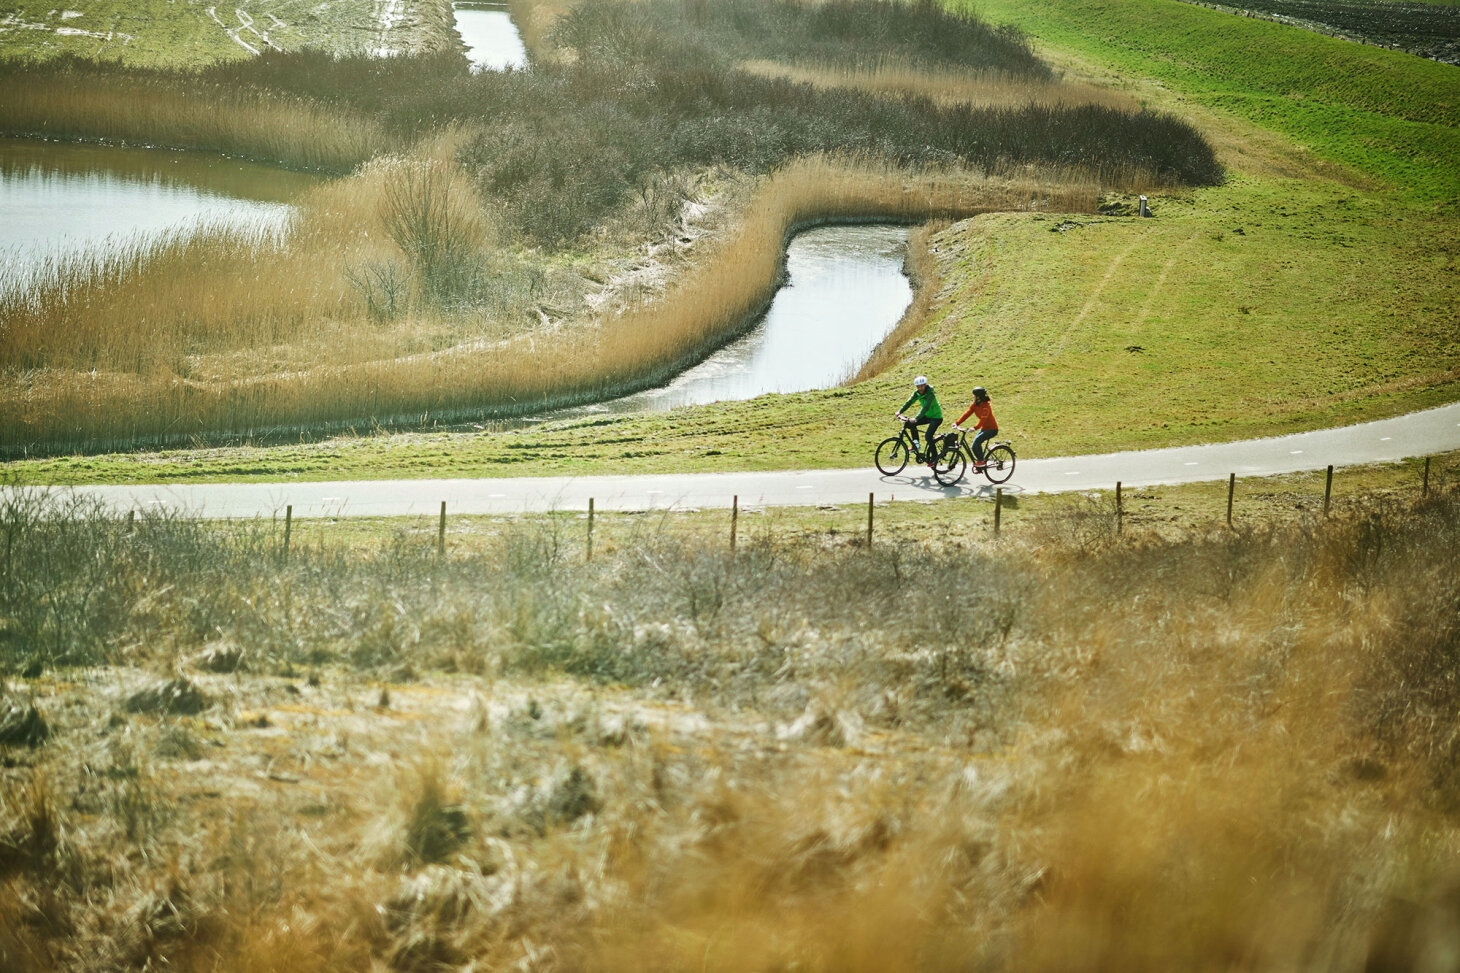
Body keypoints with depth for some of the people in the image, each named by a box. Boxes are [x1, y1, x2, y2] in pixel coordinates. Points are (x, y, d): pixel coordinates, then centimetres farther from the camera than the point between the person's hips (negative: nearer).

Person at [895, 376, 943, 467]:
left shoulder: (930, 394, -26)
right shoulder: (917, 393, -4)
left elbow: (926, 407, -37)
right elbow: (909, 402, -10)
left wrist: (916, 419, -47)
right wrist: (900, 411, -25)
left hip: (936, 417, -7)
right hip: (927, 416, 7)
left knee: (928, 436, -20)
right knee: (911, 424, -12)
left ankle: (934, 458, -8)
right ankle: (916, 446, -4)